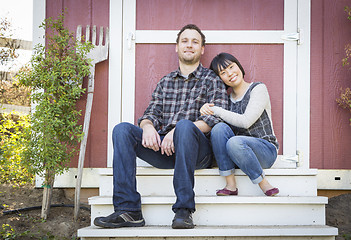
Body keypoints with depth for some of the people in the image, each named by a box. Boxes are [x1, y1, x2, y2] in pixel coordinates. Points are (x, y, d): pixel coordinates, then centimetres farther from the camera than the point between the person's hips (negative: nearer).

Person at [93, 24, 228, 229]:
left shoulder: (212, 80, 11)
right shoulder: (165, 82, 25)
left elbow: (216, 120, -3)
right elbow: (151, 113, 15)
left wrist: (177, 131, -17)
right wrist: (148, 126, -11)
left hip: (198, 149, -4)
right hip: (163, 147, 4)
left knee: (184, 126, -37)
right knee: (122, 129, -19)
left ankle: (184, 210, -36)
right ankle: (128, 209, -26)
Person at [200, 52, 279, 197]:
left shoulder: (258, 89, -2)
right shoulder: (227, 98, 14)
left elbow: (246, 121, -15)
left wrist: (217, 111, -11)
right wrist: (207, 109, -11)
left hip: (266, 149, -5)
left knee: (235, 142, -35)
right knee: (219, 128, -23)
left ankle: (265, 185, -18)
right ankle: (230, 185, -22)